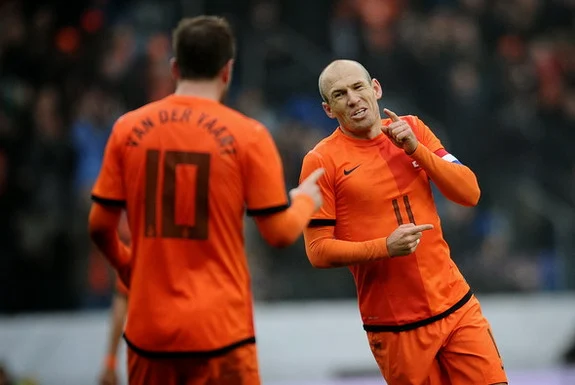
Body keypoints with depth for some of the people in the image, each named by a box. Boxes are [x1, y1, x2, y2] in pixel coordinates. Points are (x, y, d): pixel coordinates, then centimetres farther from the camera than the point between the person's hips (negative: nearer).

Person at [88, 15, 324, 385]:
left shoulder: (128, 129, 2)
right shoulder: (247, 135, -6)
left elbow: (100, 227, 5)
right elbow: (280, 233, -4)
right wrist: (306, 200, 17)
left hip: (148, 330, 3)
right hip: (219, 330, -3)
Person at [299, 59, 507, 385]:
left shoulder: (413, 129, 6)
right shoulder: (321, 161, -6)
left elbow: (470, 193, 1)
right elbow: (318, 249, -7)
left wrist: (415, 148, -10)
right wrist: (385, 247, -20)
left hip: (458, 306, 3)